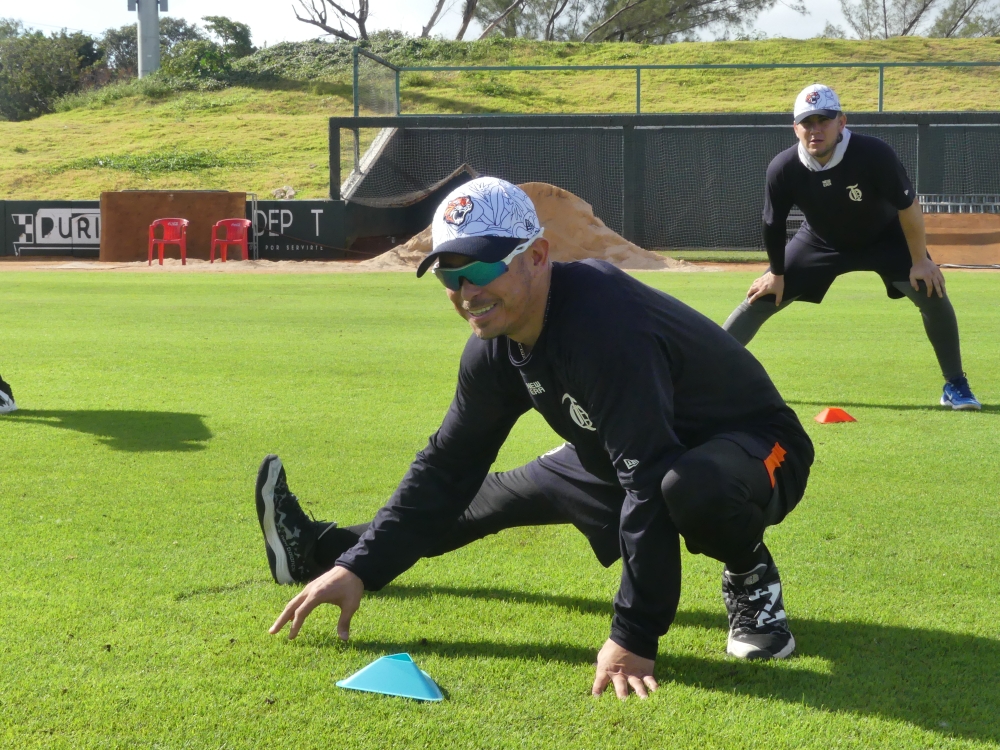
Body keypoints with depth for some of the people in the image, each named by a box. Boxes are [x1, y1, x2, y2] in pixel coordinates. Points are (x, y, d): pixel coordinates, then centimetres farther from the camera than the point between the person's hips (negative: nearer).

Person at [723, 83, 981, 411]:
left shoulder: (874, 154, -35)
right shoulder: (783, 168, -28)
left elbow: (908, 206, -23)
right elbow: (773, 225, -12)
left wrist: (920, 261, -19)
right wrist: (776, 273, -2)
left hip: (885, 239, -1)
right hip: (819, 244, 2)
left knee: (932, 293, -17)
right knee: (760, 299, -2)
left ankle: (955, 385, -1)